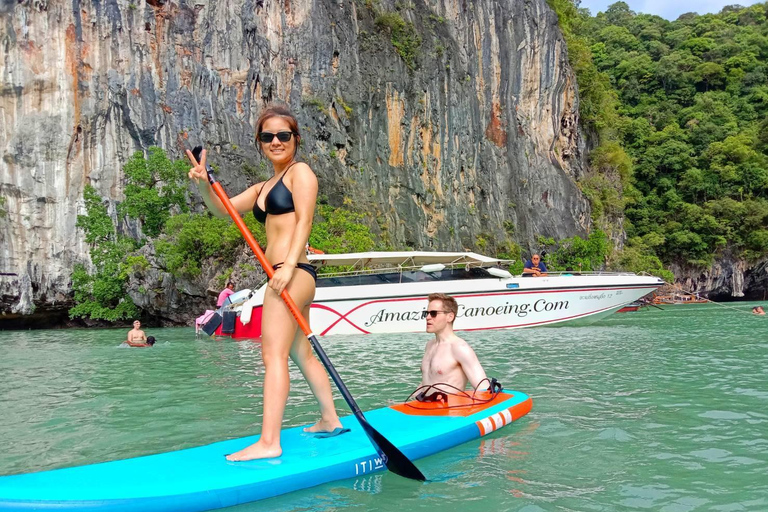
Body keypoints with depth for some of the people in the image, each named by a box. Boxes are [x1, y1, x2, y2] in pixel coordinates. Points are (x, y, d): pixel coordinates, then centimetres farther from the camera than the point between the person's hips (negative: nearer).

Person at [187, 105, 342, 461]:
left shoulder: (300, 172, 0)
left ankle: (269, 442, -20)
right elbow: (224, 210, 16)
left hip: (293, 273, -10)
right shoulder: (263, 188, 24)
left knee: (273, 354, -16)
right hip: (284, 277, 10)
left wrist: (288, 266, -24)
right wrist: (204, 186, -3)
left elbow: (304, 221, -12)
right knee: (301, 353, 18)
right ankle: (330, 420, 31)